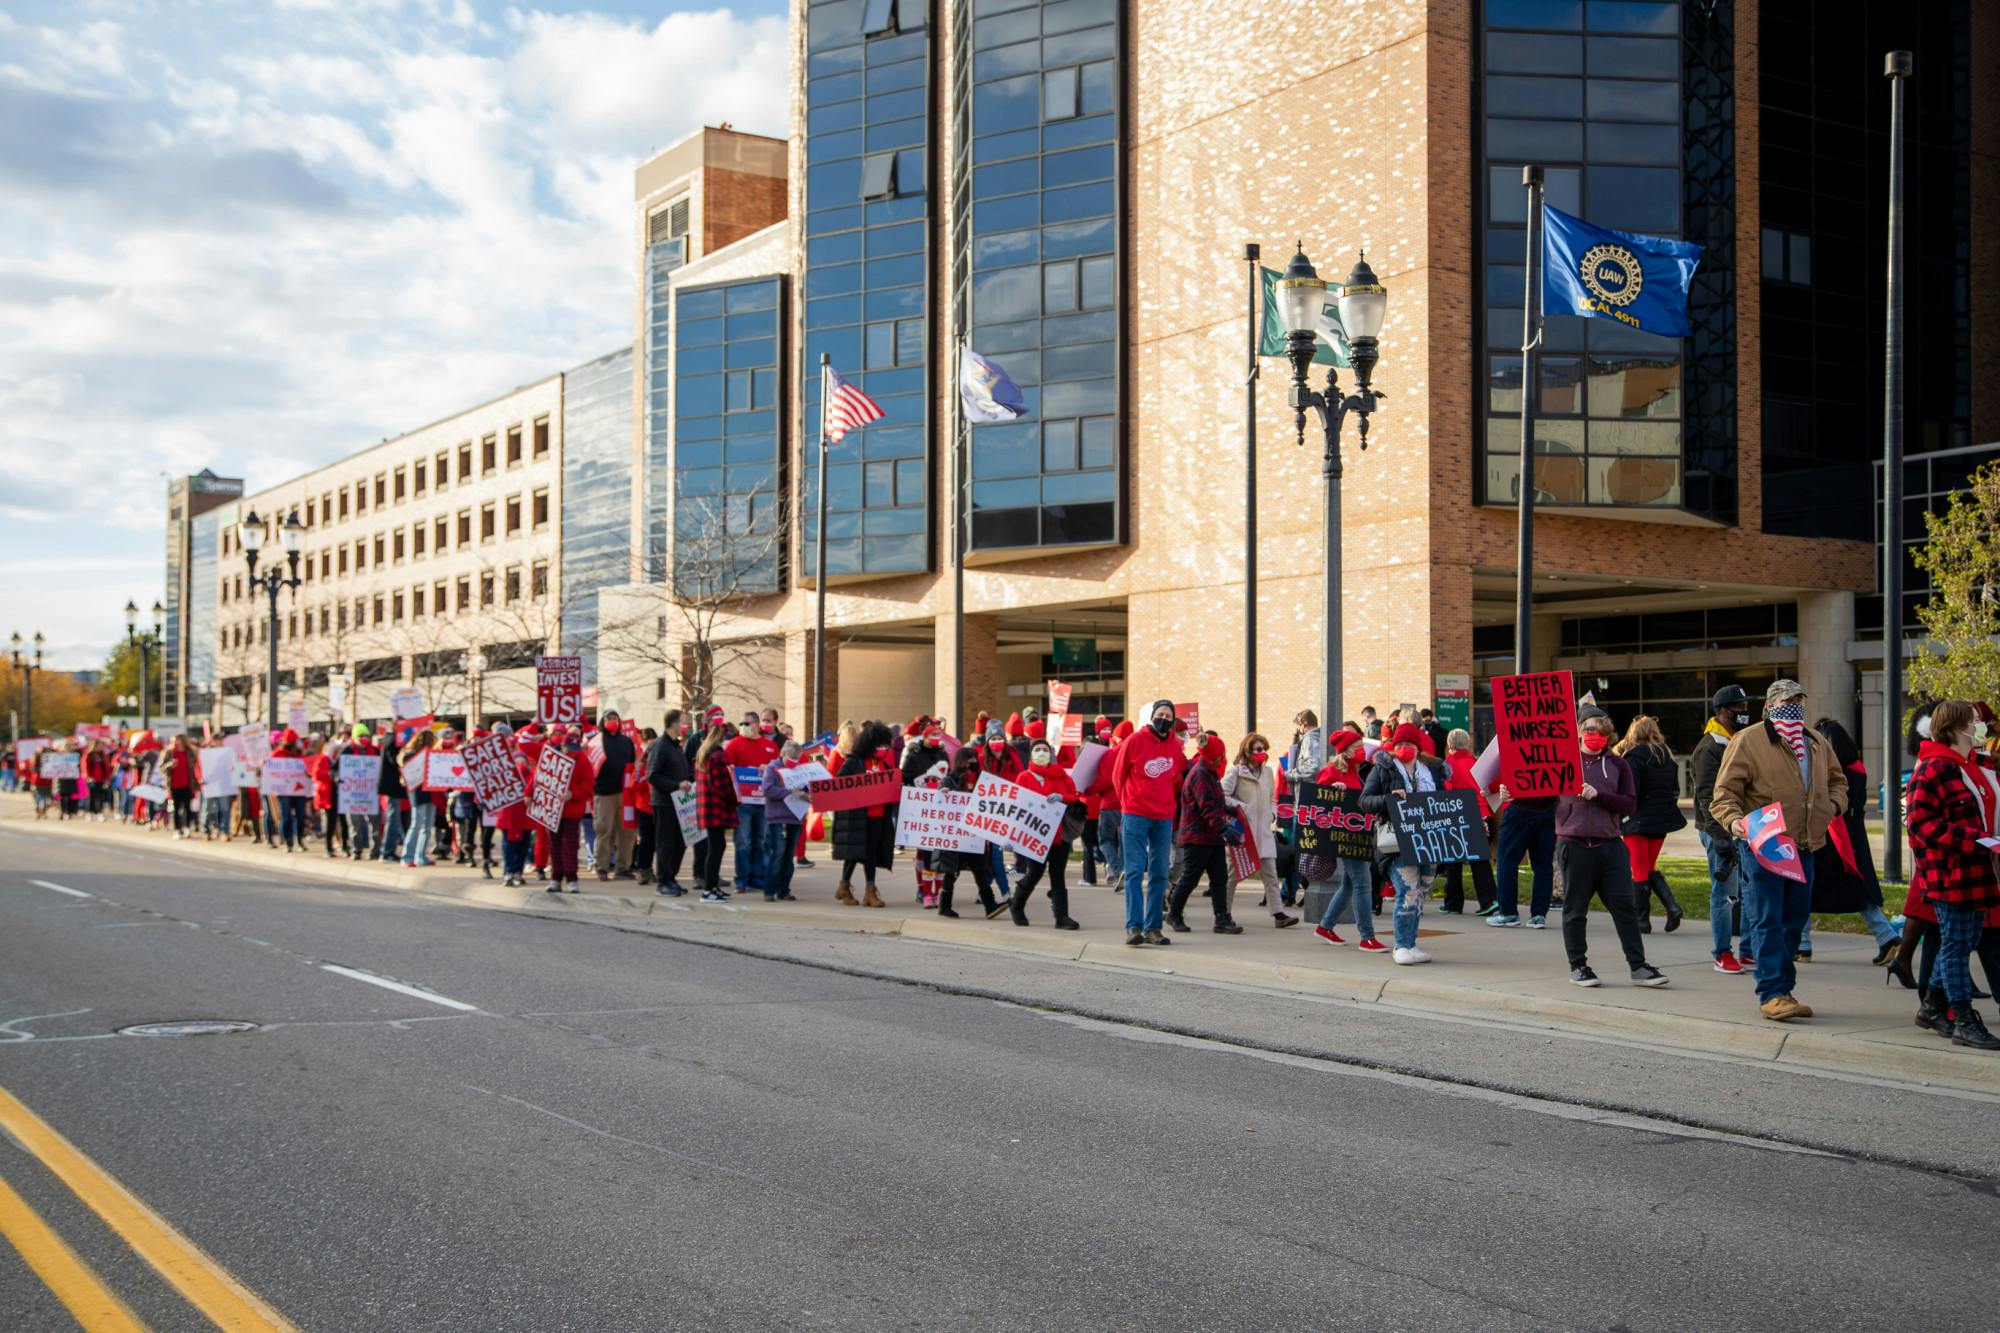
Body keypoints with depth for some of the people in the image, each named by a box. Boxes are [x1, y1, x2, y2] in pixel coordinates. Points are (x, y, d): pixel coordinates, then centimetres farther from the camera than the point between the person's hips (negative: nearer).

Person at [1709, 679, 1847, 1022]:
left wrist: (1835, 804, 9)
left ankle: (1783, 989, 21)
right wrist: (1733, 820, -26)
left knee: (1794, 921, 12)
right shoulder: (1748, 741, -6)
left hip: (1803, 848, 7)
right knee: (1767, 922, -7)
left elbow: (1837, 779, 30)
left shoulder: (1818, 743, 15)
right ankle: (1772, 993, -5)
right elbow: (1725, 792, -8)